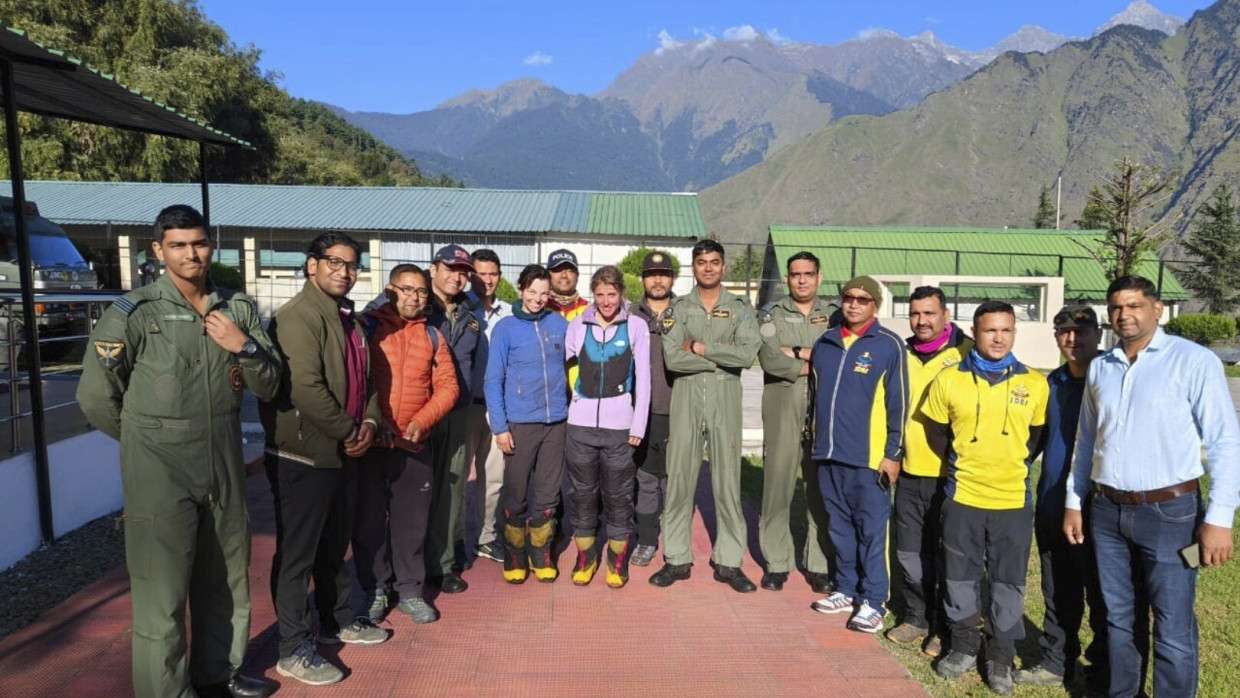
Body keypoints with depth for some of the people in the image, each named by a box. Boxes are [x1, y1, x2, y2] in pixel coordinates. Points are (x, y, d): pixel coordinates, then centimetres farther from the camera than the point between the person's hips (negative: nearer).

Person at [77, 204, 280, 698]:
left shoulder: (238, 308, 4)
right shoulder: (133, 313, -9)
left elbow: (268, 385, 4)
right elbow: (96, 398, -2)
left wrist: (244, 346, -14)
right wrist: (150, 439, 7)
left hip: (226, 468, 5)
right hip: (161, 476, -5)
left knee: (226, 581, 18)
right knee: (162, 593, 3)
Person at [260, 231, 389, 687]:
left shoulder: (348, 319, 13)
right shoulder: (297, 317, -16)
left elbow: (363, 379, 17)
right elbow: (304, 389, -26)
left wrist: (369, 423, -1)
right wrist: (348, 432, -17)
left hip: (345, 454, 9)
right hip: (303, 456, -9)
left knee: (335, 547, 21)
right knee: (297, 553, 3)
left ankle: (337, 621, 37)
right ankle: (293, 649, 14)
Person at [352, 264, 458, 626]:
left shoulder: (432, 336, 8)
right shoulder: (367, 326, -1)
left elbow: (447, 387, 4)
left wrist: (420, 421, -10)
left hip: (416, 445, 2)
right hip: (370, 442, -2)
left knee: (412, 521, 9)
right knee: (370, 520, 7)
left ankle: (409, 590, 24)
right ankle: (375, 590, 24)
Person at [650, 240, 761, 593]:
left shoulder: (740, 307, 7)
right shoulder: (678, 308, 7)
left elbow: (748, 354, -9)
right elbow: (672, 358, -7)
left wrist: (701, 347, -10)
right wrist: (723, 357, -8)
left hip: (725, 397, 0)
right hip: (686, 396, 1)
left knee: (727, 480, 3)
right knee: (679, 478, 4)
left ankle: (728, 561, 13)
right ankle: (677, 559, 15)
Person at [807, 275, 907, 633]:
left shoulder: (889, 345, -5)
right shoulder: (824, 343, 10)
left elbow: (898, 403, -6)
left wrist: (893, 454, -8)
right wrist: (814, 439, 17)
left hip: (869, 457, -5)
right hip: (829, 455, 5)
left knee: (871, 531, 2)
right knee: (839, 527, 14)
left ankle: (873, 601, 12)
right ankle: (846, 590, 27)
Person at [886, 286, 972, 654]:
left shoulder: (967, 354, -7)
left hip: (950, 475, -5)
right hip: (910, 472, 5)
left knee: (947, 555, 5)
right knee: (910, 553, 13)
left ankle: (945, 627, 20)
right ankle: (916, 618, 28)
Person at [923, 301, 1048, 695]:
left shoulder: (1034, 383, -2)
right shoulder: (949, 380, -4)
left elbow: (1037, 434, 10)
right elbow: (935, 431, 8)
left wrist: (1014, 464, 1)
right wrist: (961, 463, 3)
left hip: (1014, 500, 0)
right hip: (963, 497, 0)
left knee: (1008, 581, 10)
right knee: (960, 577, 11)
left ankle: (1001, 656, 27)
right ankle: (963, 647, 30)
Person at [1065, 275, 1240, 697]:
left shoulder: (1194, 360, -7)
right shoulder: (1099, 368, 8)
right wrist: (1073, 502, 14)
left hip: (1170, 512, -5)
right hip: (1107, 511, 5)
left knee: (1173, 632, 2)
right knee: (1117, 619, 16)